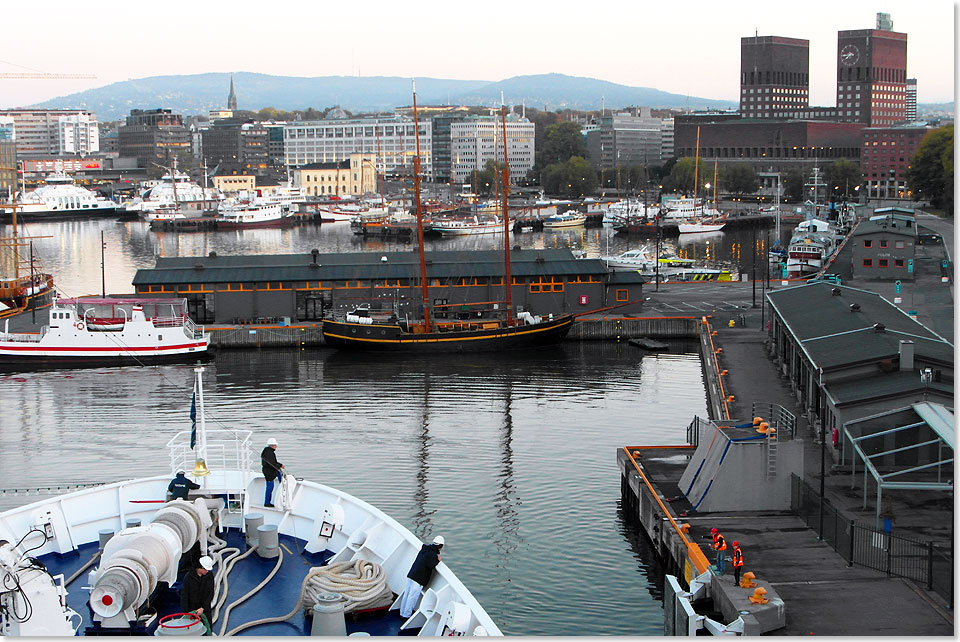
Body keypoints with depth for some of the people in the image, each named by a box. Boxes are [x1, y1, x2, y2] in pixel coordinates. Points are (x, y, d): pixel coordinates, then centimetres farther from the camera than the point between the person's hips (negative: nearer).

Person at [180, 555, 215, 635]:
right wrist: (185, 612, -10)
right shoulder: (189, 577, -10)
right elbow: (184, 595, -7)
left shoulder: (209, 576, -2)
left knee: (207, 631, 3)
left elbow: (210, 594, -4)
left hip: (205, 610, 2)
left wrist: (202, 608, -15)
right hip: (191, 610, -2)